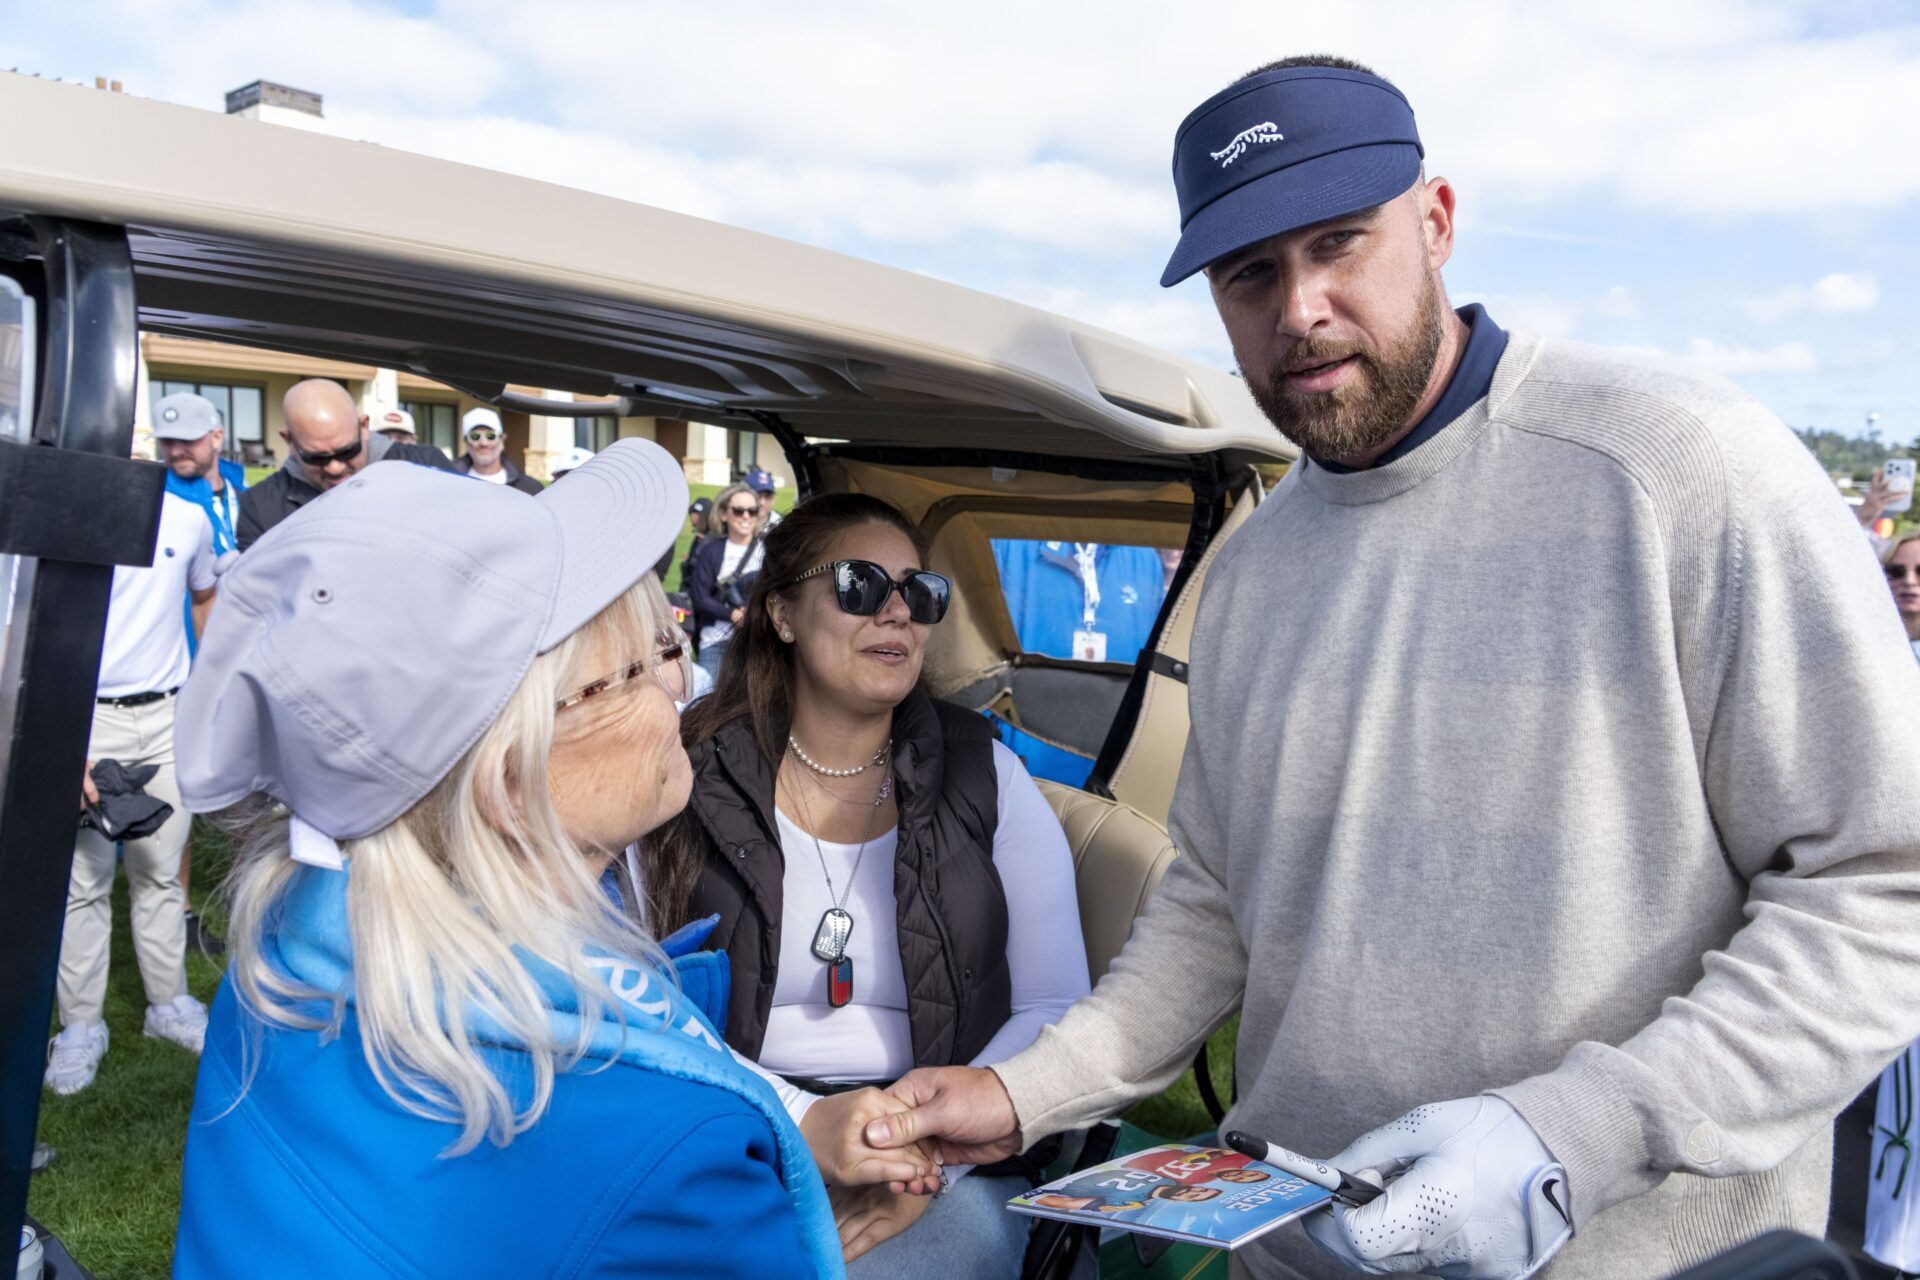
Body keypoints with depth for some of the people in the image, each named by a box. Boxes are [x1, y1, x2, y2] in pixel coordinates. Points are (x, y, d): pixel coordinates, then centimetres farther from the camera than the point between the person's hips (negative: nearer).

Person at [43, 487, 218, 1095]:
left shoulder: (188, 519, 1)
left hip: (168, 718, 3)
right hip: (86, 718, -3)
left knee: (160, 872, 12)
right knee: (83, 881, 3)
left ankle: (169, 1004, 25)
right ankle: (81, 1025, 15)